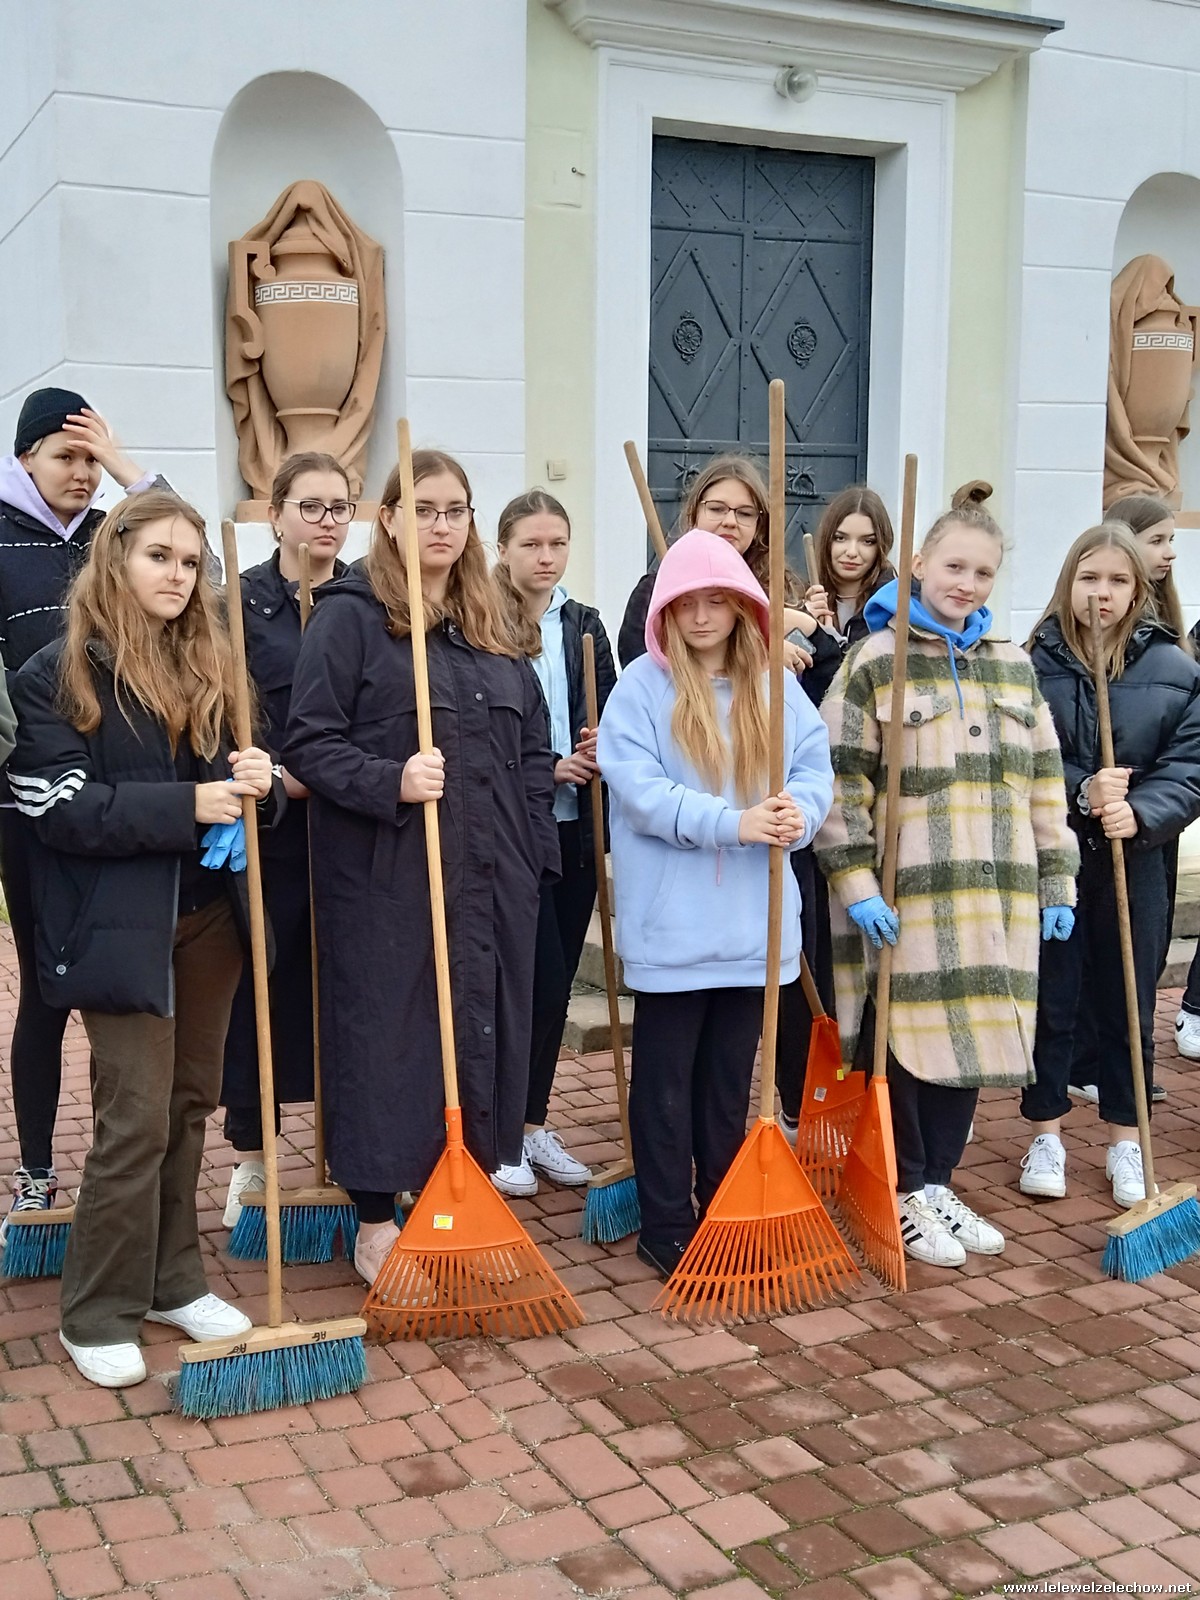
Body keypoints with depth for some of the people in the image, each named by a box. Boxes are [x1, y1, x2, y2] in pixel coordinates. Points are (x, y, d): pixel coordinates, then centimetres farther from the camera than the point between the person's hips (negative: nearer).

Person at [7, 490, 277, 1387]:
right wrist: (186, 804, -22)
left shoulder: (208, 664, 10)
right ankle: (99, 1316, 10)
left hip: (210, 915, 6)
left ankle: (174, 1279, 27)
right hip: (121, 927, -6)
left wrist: (257, 782, -9)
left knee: (189, 1106, 12)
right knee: (136, 1120, -5)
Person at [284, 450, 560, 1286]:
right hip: (386, 880, -5)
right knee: (387, 1037, 2)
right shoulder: (349, 617, -5)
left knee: (482, 1032, 10)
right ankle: (377, 1219, 16)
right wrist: (390, 782, -24)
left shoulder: (494, 627, 14)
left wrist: (537, 858, 9)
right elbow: (309, 744, -10)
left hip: (491, 880, 6)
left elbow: (534, 752, 16)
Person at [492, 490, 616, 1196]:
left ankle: (534, 1121, 24)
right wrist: (542, 768, -16)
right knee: (540, 975, -6)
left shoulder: (585, 626, 10)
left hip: (576, 826, 6)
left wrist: (599, 752, -7)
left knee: (557, 978, 11)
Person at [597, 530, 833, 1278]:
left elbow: (815, 765, 2)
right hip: (671, 924, -4)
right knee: (666, 1082, 6)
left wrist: (800, 811, -21)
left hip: (752, 921, 4)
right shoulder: (643, 685, -7)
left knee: (730, 1078, 16)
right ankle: (667, 1228, 17)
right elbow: (635, 787, -16)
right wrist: (730, 822, -25)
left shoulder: (777, 683, 7)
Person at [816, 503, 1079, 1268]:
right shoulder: (874, 662, -4)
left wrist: (1058, 880, 11)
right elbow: (841, 784, -7)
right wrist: (856, 883, -13)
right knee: (905, 1043, 2)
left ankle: (939, 1183, 26)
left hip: (997, 893, 5)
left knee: (972, 1035, 10)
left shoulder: (1015, 667, 11)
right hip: (908, 892, -5)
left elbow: (1045, 783, 15)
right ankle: (906, 1194, 18)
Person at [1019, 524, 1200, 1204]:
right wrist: (1079, 794, -21)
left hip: (1136, 861, 1)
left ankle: (1126, 1141, 26)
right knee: (1051, 1000, 8)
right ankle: (1047, 1135, 23)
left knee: (1129, 1003, 11)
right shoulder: (1033, 664, -3)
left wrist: (1141, 812, -20)